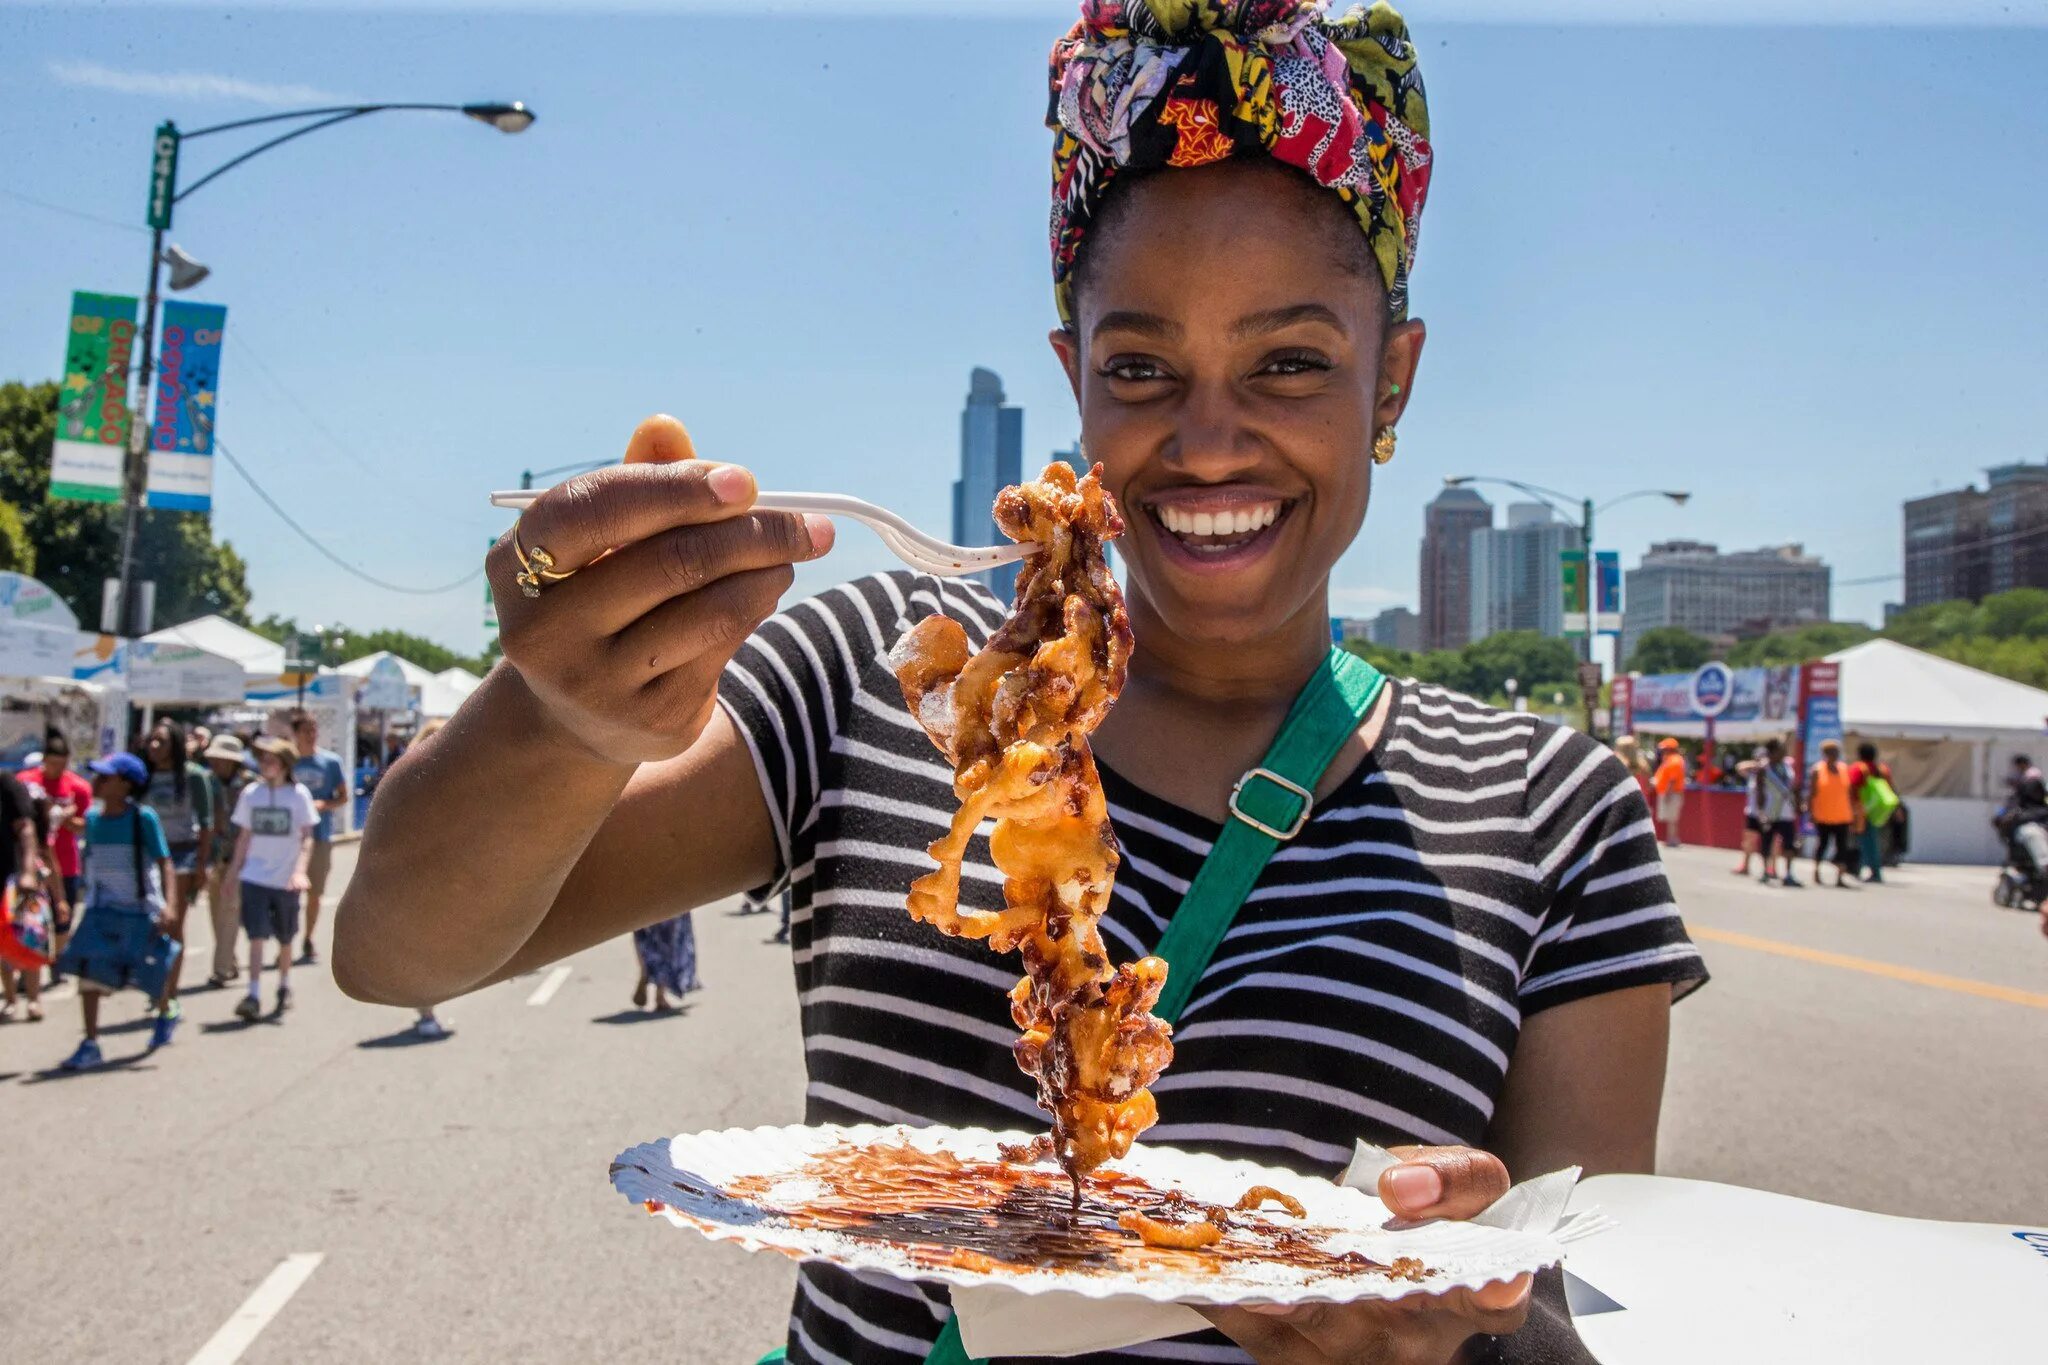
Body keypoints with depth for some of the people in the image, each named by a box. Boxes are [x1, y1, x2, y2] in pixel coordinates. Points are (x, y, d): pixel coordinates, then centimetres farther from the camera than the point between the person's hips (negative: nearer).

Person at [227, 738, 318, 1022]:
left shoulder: (299, 794, -5)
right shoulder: (251, 793, 3)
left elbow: (307, 838, -6)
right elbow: (244, 836, 10)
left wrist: (300, 870, -20)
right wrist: (234, 871, 9)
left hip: (286, 879, -1)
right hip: (255, 876, 1)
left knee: (284, 939, 13)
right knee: (256, 936, -10)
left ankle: (284, 989, 31)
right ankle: (253, 997, -12)